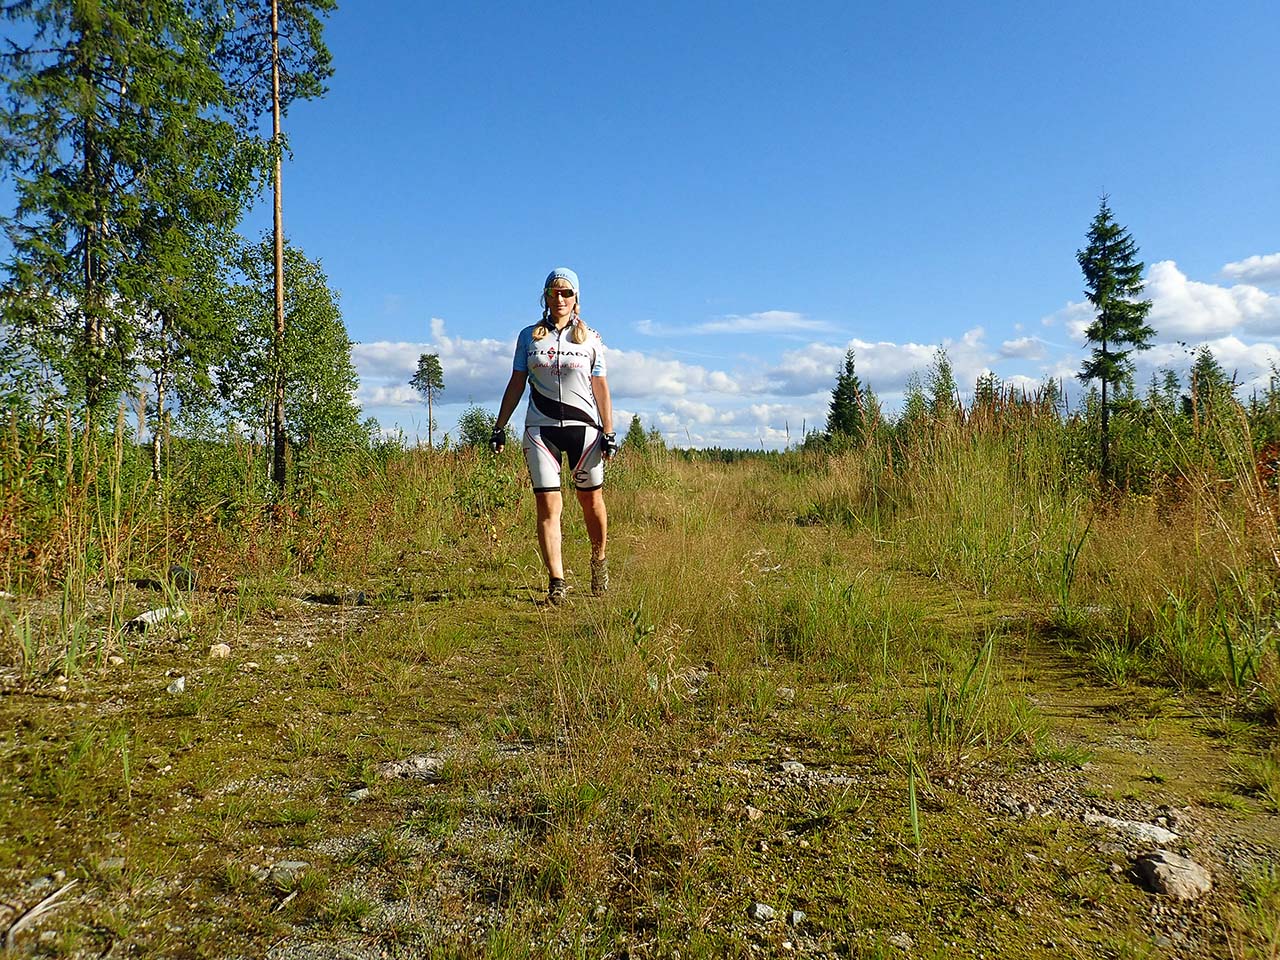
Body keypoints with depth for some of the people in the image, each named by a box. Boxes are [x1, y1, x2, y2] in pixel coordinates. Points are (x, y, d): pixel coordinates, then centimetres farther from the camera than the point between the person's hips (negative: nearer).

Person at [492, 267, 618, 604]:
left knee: (591, 500, 5)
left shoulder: (590, 338, 9)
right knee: (548, 504, -8)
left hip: (584, 426, 0)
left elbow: (600, 386, 8)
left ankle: (599, 560, 29)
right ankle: (557, 582, -7)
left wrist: (609, 432, 2)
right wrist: (499, 427, 7)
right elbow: (516, 383, 12)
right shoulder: (529, 336, 10)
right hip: (541, 428, 0)